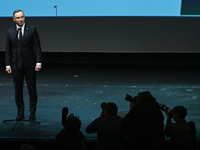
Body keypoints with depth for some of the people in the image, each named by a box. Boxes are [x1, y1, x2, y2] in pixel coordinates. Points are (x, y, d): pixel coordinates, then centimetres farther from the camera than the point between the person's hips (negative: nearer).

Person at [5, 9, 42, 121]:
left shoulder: (32, 29, 0)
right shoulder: (10, 32, 6)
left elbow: (38, 47, -1)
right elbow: (8, 50, 8)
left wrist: (38, 62, -8)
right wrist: (8, 65, 1)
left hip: (29, 64, -2)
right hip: (16, 65, 2)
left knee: (32, 89, 1)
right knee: (18, 90, 6)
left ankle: (32, 113, 10)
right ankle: (20, 113, 16)